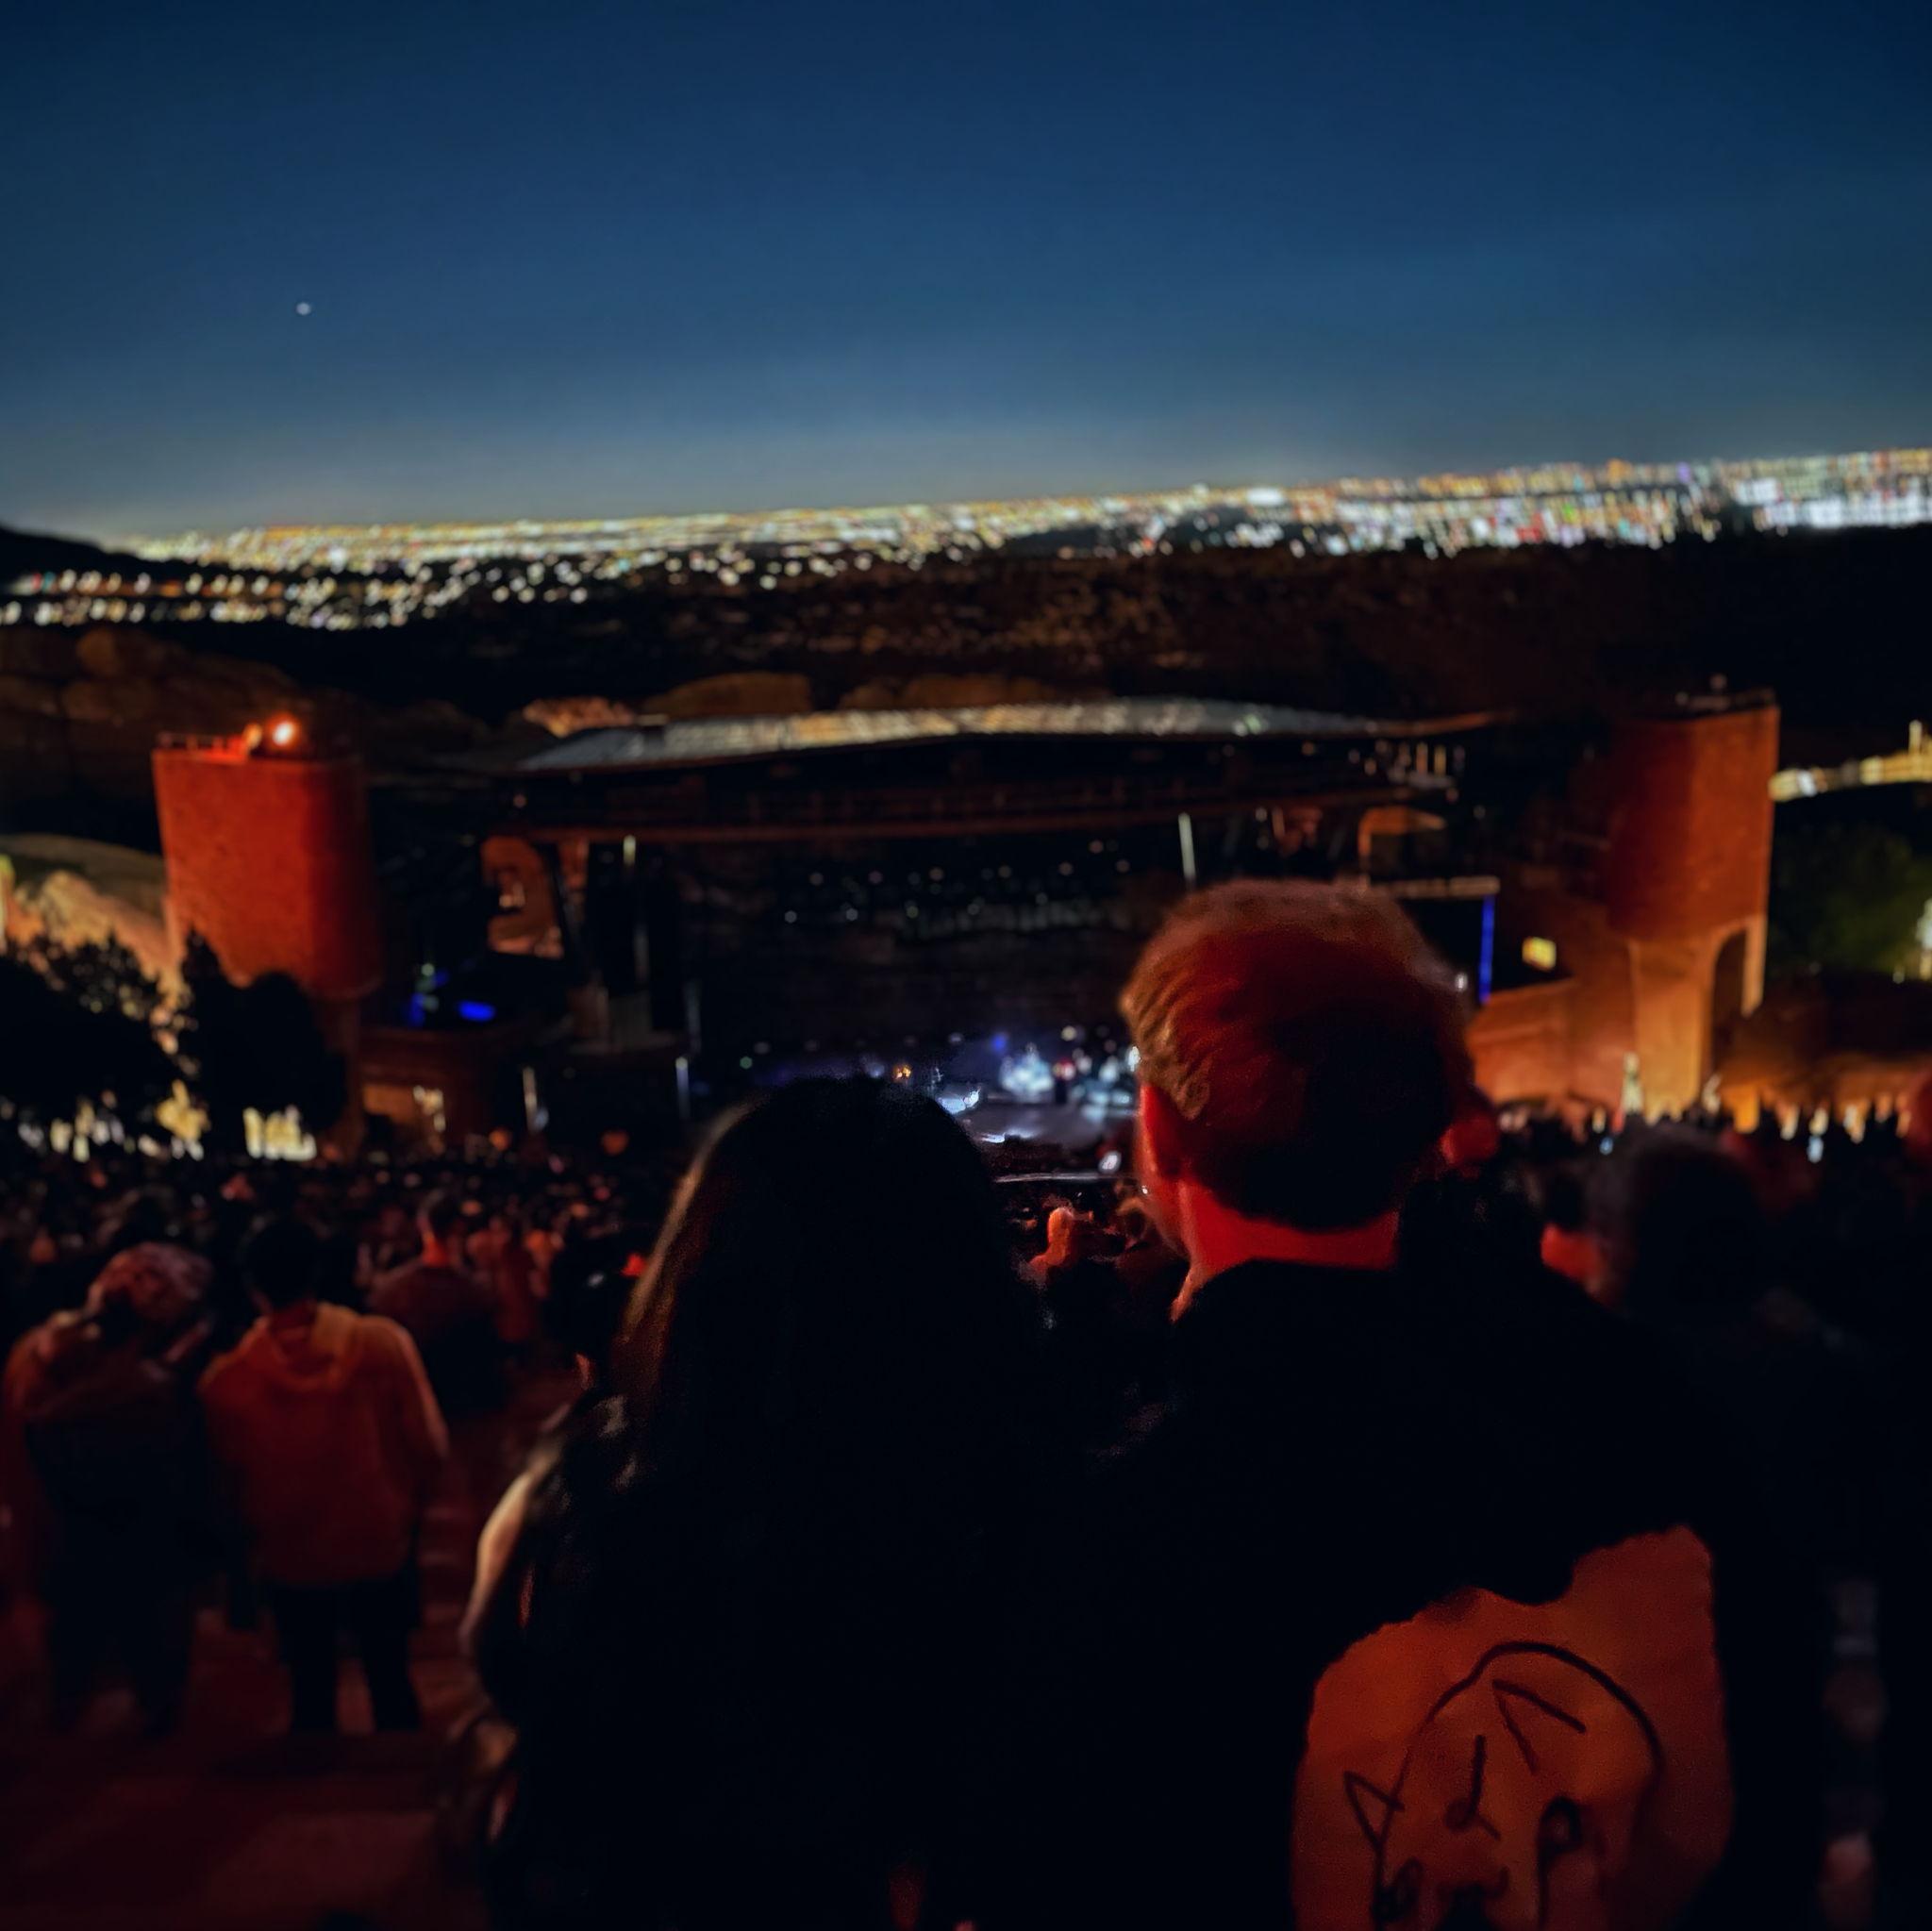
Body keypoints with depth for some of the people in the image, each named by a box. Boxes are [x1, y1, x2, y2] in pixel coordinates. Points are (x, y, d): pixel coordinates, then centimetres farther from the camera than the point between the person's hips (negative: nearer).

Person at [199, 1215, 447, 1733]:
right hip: (382, 1546, 0)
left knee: (311, 1694, 21)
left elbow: (228, 1482, -8)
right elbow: (429, 1445, -13)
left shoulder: (224, 1380, -21)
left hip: (291, 1558, 0)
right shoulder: (382, 1343, -21)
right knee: (391, 1682, 21)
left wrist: (257, 1534, 13)